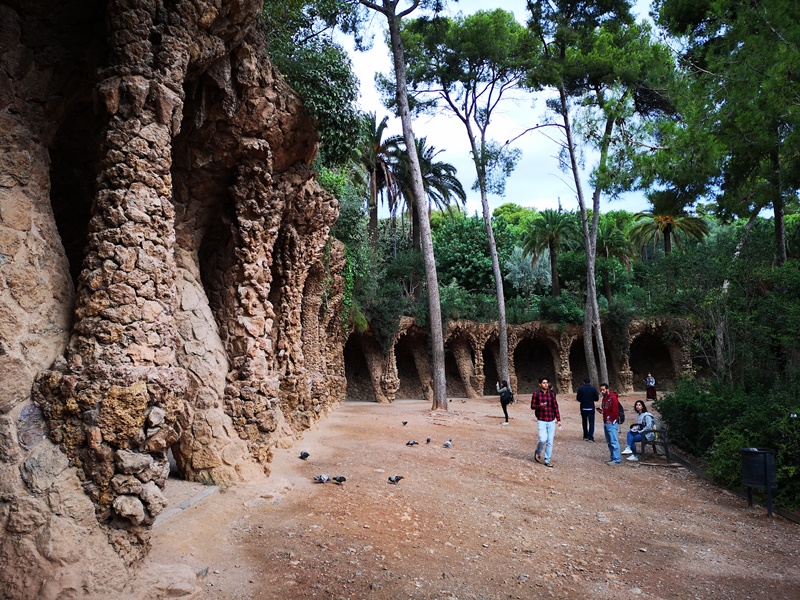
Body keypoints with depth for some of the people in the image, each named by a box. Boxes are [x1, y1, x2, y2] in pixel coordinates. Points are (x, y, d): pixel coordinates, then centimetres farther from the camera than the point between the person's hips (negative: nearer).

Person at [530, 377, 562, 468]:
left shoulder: (552, 394, 5)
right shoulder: (536, 394, -1)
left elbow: (555, 407, 8)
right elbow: (532, 406, 2)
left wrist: (558, 420, 5)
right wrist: (539, 406, -19)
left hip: (551, 421, 3)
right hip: (541, 421, -3)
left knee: (550, 442, 4)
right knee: (543, 439, -14)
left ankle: (547, 460, 15)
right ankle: (538, 452, 16)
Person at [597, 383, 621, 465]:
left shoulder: (613, 398, -12)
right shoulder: (604, 398, 17)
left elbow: (615, 411, -17)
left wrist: (610, 420, -14)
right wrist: (600, 410, 6)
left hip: (611, 423, -9)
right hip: (606, 423, 9)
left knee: (614, 441, -9)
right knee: (609, 442, 12)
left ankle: (617, 460, -7)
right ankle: (613, 458, 19)